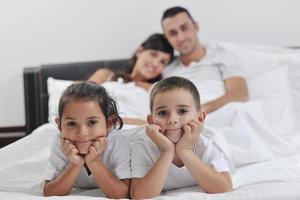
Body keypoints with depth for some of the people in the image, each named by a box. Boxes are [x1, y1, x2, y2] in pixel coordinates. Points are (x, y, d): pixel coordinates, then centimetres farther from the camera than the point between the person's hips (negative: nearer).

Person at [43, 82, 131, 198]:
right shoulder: (61, 145, -28)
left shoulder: (120, 144, -35)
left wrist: (94, 162, -46)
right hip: (77, 193, 1)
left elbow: (123, 195, -39)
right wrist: (75, 166, -43)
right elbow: (49, 195, -29)